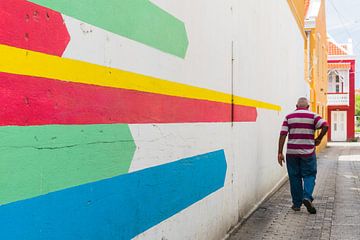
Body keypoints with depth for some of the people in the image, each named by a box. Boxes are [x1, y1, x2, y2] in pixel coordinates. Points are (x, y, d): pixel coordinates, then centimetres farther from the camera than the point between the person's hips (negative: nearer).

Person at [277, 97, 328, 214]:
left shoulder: (289, 117, 5)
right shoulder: (313, 116, 2)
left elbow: (283, 135, -3)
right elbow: (325, 126, -14)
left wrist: (280, 152, -3)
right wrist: (318, 139, 0)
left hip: (292, 152, 1)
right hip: (308, 152, -1)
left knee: (295, 178, 9)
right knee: (309, 176, 9)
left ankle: (297, 204, 14)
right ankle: (307, 197, -12)